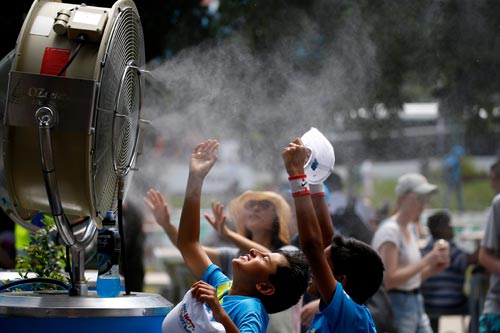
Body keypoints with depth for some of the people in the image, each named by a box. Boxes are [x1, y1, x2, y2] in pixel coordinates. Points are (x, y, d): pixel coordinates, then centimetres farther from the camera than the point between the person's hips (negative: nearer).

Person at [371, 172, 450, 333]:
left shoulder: (411, 229, 14)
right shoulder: (389, 230, -14)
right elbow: (389, 279, -23)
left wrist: (433, 268, 1)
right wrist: (425, 261, -20)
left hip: (416, 302, 9)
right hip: (396, 306, -9)